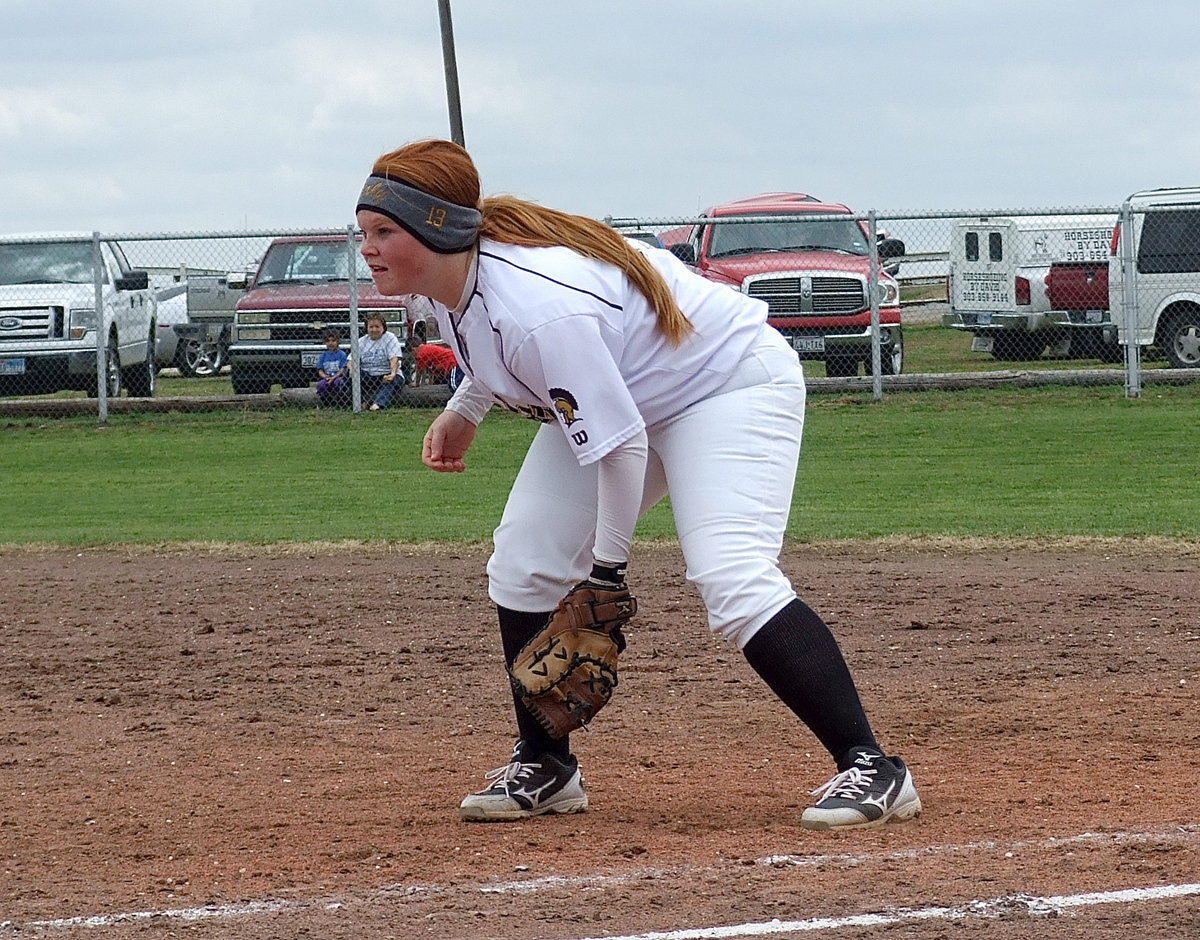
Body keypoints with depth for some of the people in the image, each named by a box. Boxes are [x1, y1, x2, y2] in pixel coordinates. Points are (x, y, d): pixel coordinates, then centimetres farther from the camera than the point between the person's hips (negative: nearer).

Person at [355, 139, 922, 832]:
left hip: (730, 382, -10)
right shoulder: (450, 274, -11)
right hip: (620, 389, 10)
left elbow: (620, 444, -32)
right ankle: (546, 770, 17)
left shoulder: (538, 308, -38)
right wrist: (464, 411, 15)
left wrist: (608, 563, -20)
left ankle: (873, 770, -27)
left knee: (733, 579, -27)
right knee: (523, 566, 4)